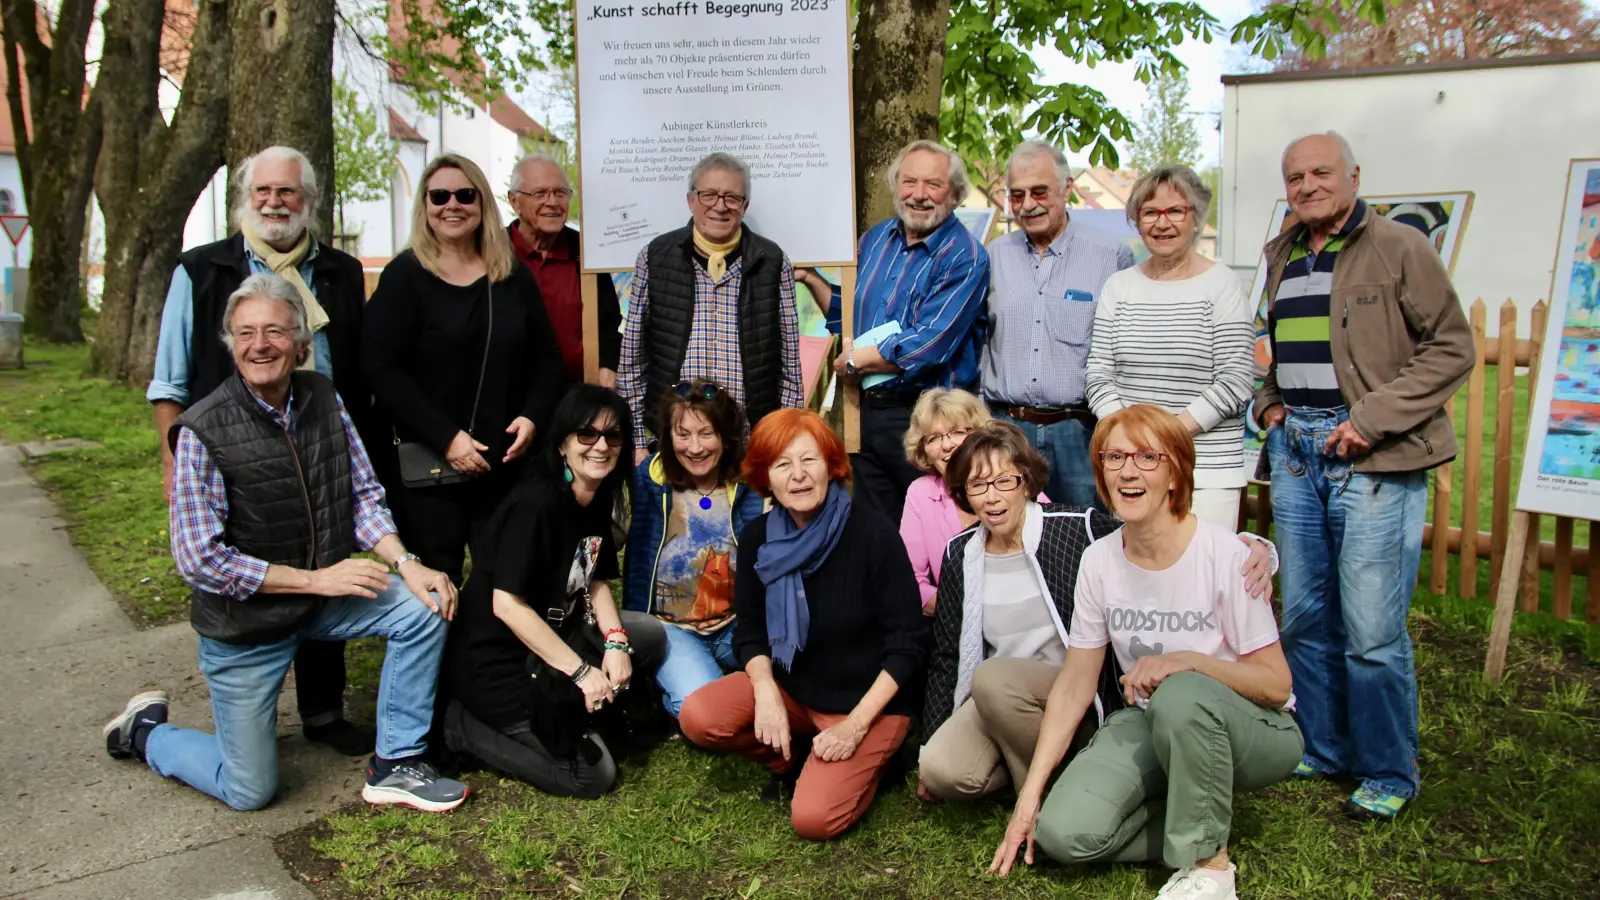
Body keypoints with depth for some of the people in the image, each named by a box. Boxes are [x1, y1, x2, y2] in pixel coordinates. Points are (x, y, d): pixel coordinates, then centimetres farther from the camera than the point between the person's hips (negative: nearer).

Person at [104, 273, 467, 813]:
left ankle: (394, 766, -3)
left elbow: (363, 495, -1)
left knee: (424, 607, -19)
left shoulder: (324, 399, -4)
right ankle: (144, 731, 33)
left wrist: (405, 563, -18)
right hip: (244, 622, -5)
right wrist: (316, 579, -22)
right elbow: (200, 559, -21)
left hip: (324, 592, 5)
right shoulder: (203, 431, -20)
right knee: (249, 792, 4)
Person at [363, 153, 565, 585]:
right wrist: (445, 438, -14)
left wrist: (532, 417, -5)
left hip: (507, 466, 3)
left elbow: (547, 357, 13)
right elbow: (380, 367, -8)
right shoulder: (404, 275, -1)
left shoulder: (514, 276, 10)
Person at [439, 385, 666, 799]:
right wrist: (581, 671, -23)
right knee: (592, 776, -9)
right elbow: (507, 605, -26)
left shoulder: (598, 498, 2)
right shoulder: (535, 503, -24)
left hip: (551, 635, 9)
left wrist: (615, 639, -7)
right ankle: (465, 725, 2)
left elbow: (596, 581, 11)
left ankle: (568, 714, 3)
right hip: (495, 662, -8)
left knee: (651, 636, 0)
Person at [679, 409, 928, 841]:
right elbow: (750, 632, 3)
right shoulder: (757, 538, -5)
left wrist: (854, 725, -20)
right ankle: (797, 757, 6)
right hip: (790, 687, 5)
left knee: (813, 818, -22)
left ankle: (865, 761, 10)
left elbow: (905, 645, -16)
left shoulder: (872, 531, -19)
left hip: (869, 700, -4)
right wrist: (766, 693, -16)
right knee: (699, 716, -20)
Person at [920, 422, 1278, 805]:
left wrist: (1251, 545, -31)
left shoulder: (1077, 529, -10)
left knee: (992, 677, -33)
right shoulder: (960, 554, 3)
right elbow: (946, 655, 11)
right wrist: (932, 741, 10)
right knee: (942, 771, -24)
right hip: (992, 700, 4)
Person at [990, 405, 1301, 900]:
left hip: (1250, 731, -3)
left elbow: (1276, 685, -13)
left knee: (1180, 696, -38)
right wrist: (1030, 793, -6)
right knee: (1062, 832, -21)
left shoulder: (1225, 556, -18)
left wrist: (1189, 662, -31)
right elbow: (1074, 684, -1)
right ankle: (1202, 823, 4)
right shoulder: (1099, 560, -5)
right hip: (1148, 727, 3)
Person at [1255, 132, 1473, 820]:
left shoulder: (1400, 247, -2)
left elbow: (1452, 348, -6)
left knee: (1372, 629, -6)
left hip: (1375, 456, -6)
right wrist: (1270, 403, 10)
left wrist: (1372, 420, -14)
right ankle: (1322, 750, 27)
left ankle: (1389, 772, 12)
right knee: (1305, 619, 11)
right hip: (1296, 452, 6)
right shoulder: (1281, 256, 16)